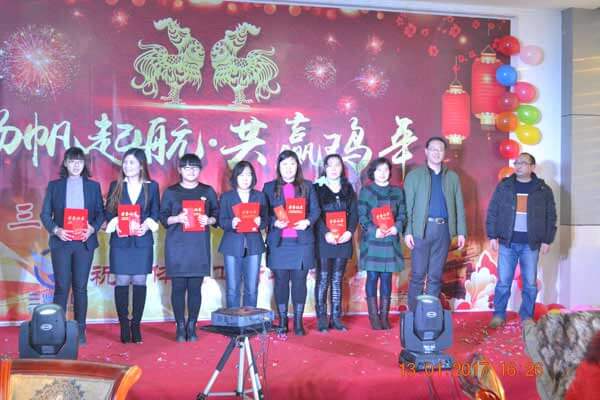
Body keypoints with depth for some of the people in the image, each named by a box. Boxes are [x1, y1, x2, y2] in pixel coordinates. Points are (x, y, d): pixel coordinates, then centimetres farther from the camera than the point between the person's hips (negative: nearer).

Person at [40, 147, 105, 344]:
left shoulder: (93, 186, 9)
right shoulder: (54, 186, 8)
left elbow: (100, 213, 7)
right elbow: (45, 214, 5)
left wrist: (92, 228, -11)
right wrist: (55, 230, -12)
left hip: (85, 242, 1)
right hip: (61, 241, 0)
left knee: (80, 287, 4)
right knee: (61, 286, -1)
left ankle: (80, 330, 10)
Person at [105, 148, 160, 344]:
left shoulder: (152, 186, 8)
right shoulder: (116, 186, 8)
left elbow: (155, 213, 7)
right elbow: (108, 212, 7)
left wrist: (147, 225, -10)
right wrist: (115, 223, -12)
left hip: (143, 241, 0)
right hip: (120, 241, 0)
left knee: (139, 282, 1)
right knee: (122, 282, -1)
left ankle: (136, 325, 9)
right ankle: (124, 326, 7)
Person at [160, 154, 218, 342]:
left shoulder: (208, 191, 10)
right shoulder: (171, 192, 7)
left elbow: (217, 214, 11)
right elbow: (163, 218, 5)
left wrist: (209, 220, -9)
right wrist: (176, 218, -13)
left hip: (200, 246, 1)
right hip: (177, 245, -1)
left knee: (195, 287, 1)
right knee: (178, 286, 0)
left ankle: (192, 326, 11)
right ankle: (180, 327, 9)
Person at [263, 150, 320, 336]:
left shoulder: (307, 186, 10)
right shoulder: (269, 187, 9)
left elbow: (316, 210, 6)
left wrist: (307, 221, -14)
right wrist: (275, 222, -13)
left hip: (302, 241, 0)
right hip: (278, 242, 0)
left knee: (299, 281, 2)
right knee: (281, 281, 3)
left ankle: (298, 322, 11)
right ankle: (282, 321, 15)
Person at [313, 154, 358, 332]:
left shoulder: (348, 188, 14)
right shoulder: (317, 188, 2)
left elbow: (354, 213, 8)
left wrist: (350, 231, -9)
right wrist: (326, 233, -18)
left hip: (343, 240, 3)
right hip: (324, 240, -3)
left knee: (337, 280, 6)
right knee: (323, 279, -2)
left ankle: (336, 318, 10)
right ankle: (322, 319, 2)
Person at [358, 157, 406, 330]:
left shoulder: (397, 191, 11)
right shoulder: (366, 191, 2)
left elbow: (402, 214, 9)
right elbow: (362, 216, -3)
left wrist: (397, 227, -11)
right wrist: (374, 230, -17)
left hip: (391, 240, 2)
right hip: (371, 240, -2)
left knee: (386, 277, 4)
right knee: (372, 277, 0)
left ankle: (384, 316, 11)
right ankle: (373, 316, 7)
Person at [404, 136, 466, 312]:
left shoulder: (452, 177, 14)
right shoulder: (414, 175, 4)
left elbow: (459, 205, 11)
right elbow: (407, 205, -2)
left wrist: (461, 231, 3)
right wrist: (407, 231, -10)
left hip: (443, 229, 3)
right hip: (421, 229, -3)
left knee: (436, 276, 8)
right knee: (418, 275, -2)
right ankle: (413, 313, 5)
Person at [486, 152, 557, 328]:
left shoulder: (543, 190, 4)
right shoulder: (504, 186, 4)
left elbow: (550, 216, 6)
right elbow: (492, 211, 4)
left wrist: (547, 240, 1)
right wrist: (492, 236, -1)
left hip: (531, 244, 0)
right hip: (507, 242, 0)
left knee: (530, 283, 5)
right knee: (503, 282, 2)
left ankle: (527, 317, 17)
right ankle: (498, 315, 13)